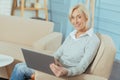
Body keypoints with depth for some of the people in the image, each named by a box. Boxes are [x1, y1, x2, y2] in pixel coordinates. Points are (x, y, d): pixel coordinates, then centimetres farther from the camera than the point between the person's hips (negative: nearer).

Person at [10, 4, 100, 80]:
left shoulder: (93, 39, -11)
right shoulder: (71, 35, 13)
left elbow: (82, 67, -18)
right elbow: (57, 54, 10)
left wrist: (66, 72, -38)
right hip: (57, 68, 7)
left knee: (21, 69, -12)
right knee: (19, 66, -4)